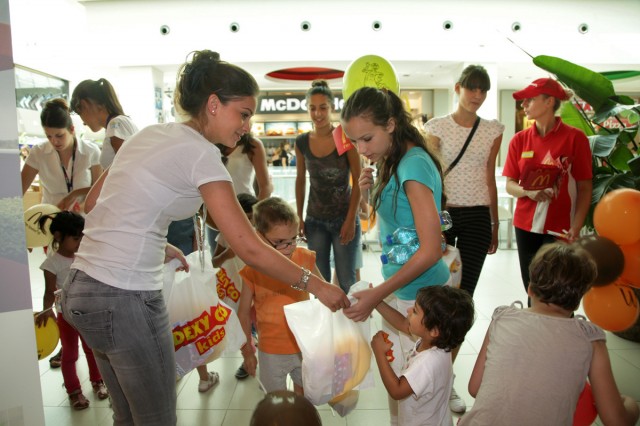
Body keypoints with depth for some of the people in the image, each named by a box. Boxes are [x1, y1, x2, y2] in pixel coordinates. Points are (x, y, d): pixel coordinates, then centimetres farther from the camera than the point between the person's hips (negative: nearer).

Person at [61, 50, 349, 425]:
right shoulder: (200, 152, -15)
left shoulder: (152, 134, 10)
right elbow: (250, 249, -19)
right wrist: (315, 284, -10)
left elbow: (99, 208, 15)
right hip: (124, 298, -9)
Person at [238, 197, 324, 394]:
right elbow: (244, 313, -6)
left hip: (305, 345, 2)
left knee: (303, 395, 25)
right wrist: (247, 350, 0)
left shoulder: (304, 258, -11)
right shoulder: (252, 270, -17)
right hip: (271, 352, -2)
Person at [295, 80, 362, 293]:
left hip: (344, 219, -3)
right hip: (315, 221, 3)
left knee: (346, 281, 2)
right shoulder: (302, 142, 1)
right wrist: (299, 217, 9)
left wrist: (351, 220, -11)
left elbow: (358, 181, -7)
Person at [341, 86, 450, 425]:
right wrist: (372, 191, -2)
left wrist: (377, 294, -23)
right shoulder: (393, 162, 7)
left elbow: (431, 250, -24)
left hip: (418, 294, -8)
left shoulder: (413, 164, -21)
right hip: (399, 288, 8)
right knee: (396, 377, 20)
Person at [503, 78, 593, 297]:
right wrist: (528, 192, -16)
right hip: (525, 226, 4)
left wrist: (576, 227, -14)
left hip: (559, 229, -3)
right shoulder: (519, 139, 4)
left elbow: (585, 187, -4)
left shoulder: (575, 138, -6)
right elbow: (510, 184, 6)